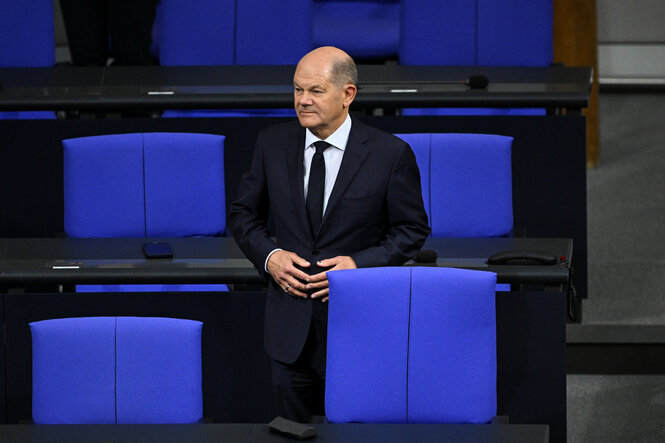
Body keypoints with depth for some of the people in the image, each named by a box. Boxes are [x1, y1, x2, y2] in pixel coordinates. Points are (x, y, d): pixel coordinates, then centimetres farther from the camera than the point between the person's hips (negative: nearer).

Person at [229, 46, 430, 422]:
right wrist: (269, 255, -7)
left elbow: (412, 230, 0)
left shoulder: (391, 154, -6)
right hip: (291, 320, 3)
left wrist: (361, 263, -15)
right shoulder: (273, 144, 4)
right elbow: (244, 214, 12)